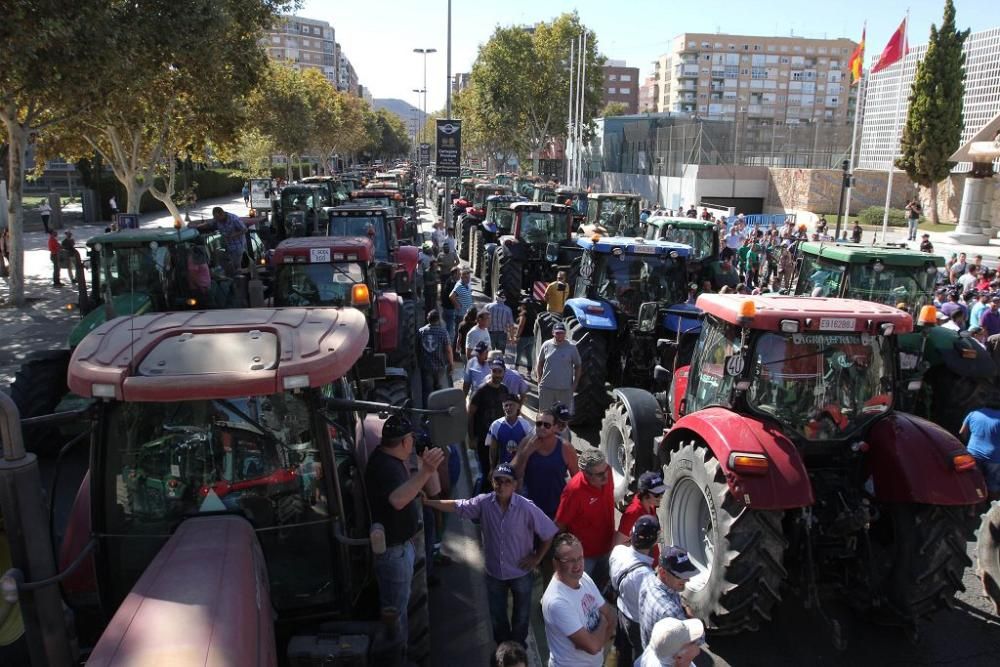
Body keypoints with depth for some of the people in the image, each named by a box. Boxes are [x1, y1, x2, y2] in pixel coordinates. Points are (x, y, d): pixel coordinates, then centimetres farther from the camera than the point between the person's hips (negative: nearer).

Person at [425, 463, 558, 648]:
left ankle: (518, 646, 49)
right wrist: (426, 501, -10)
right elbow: (456, 506, -6)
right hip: (494, 572, 2)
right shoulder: (484, 503, -16)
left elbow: (549, 532, -15)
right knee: (497, 615, 21)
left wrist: (537, 558, -10)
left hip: (521, 572, -2)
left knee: (521, 614, 21)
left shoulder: (526, 507, -25)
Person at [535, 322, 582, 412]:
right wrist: (539, 380, 2)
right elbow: (539, 363, 10)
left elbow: (578, 366, 4)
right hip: (546, 387, 1)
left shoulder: (572, 347, -3)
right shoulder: (546, 345, 0)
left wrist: (574, 384, -2)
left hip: (566, 388, -1)